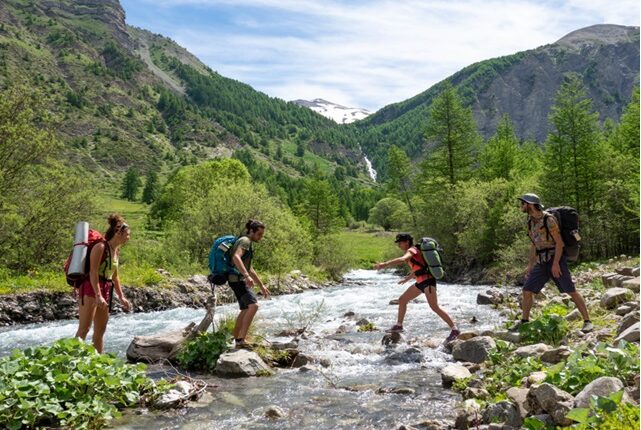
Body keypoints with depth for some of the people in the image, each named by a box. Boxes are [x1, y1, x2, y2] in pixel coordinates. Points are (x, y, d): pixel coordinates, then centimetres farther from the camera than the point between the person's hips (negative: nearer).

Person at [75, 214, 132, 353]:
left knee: (100, 331, 11)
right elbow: (93, 272, -19)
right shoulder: (100, 247, -11)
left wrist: (121, 297, 20)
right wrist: (98, 296, -26)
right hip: (91, 289, -9)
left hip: (105, 290, 9)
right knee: (84, 328, -12)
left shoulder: (116, 250, 14)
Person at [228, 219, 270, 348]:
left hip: (241, 280, 11)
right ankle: (241, 339, -26)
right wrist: (247, 276, -40)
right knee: (253, 305, -23)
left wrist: (261, 285, 27)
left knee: (245, 310, 17)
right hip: (237, 279, -11)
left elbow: (250, 269, 27)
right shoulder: (244, 241, -10)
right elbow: (236, 257, -31)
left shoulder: (248, 244, 21)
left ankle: (236, 339, 28)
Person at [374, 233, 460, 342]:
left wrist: (384, 264, -40)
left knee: (434, 307, -14)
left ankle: (454, 329, -7)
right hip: (421, 282, 10)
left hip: (427, 281, -10)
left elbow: (401, 259, -32)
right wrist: (407, 278, 44)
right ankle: (398, 326, 22)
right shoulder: (414, 251, 18)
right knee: (402, 300, 12)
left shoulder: (411, 250, -10)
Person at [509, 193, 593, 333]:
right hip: (542, 263, 7)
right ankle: (524, 320, 15)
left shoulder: (548, 219, -13)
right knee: (527, 290, 3)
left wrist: (556, 263, -23)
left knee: (571, 291, -7)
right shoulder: (530, 222, 11)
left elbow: (559, 242, -16)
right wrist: (530, 265, 17)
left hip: (556, 260, -7)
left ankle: (587, 322, 2)